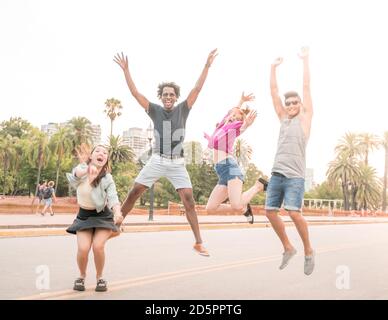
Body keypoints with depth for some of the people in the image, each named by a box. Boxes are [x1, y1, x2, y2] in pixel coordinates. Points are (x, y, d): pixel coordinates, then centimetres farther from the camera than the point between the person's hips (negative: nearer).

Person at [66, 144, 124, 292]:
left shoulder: (107, 178, -16)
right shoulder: (80, 171, -14)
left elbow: (113, 198, -29)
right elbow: (78, 174, -39)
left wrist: (117, 213, -52)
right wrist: (87, 167, -64)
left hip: (103, 216, -1)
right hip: (84, 216, 1)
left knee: (98, 246, -20)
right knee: (83, 248, -17)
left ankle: (99, 277, 7)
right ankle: (82, 276, 14)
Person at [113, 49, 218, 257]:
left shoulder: (182, 110, 2)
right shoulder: (155, 110, 3)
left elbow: (197, 89, -5)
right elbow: (135, 93, 0)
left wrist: (207, 66, -10)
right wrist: (125, 70, -4)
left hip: (177, 164, 0)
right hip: (157, 161, 1)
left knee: (189, 200, -8)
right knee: (134, 192, -2)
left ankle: (198, 243, -3)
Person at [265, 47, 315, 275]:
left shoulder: (305, 117, 7)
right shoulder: (283, 117, 18)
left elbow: (307, 86, 4)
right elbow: (274, 91, 19)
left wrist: (305, 60, 4)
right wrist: (274, 67, 18)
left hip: (295, 175, -5)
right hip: (276, 173, 6)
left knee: (294, 212, -16)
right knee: (270, 211, 2)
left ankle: (308, 251, 5)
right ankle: (288, 248, 19)